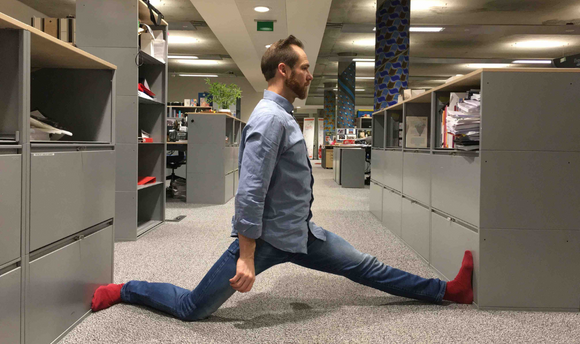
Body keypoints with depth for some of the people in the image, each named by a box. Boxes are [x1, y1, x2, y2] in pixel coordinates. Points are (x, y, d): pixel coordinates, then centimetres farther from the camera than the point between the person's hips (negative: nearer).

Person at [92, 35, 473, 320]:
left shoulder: (284, 116, 11)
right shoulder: (270, 118, -21)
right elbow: (250, 192, -25)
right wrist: (246, 257, -25)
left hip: (302, 233, 9)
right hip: (267, 237, -9)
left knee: (366, 268, 11)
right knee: (192, 308, -1)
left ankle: (449, 291, 20)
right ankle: (123, 291, 21)